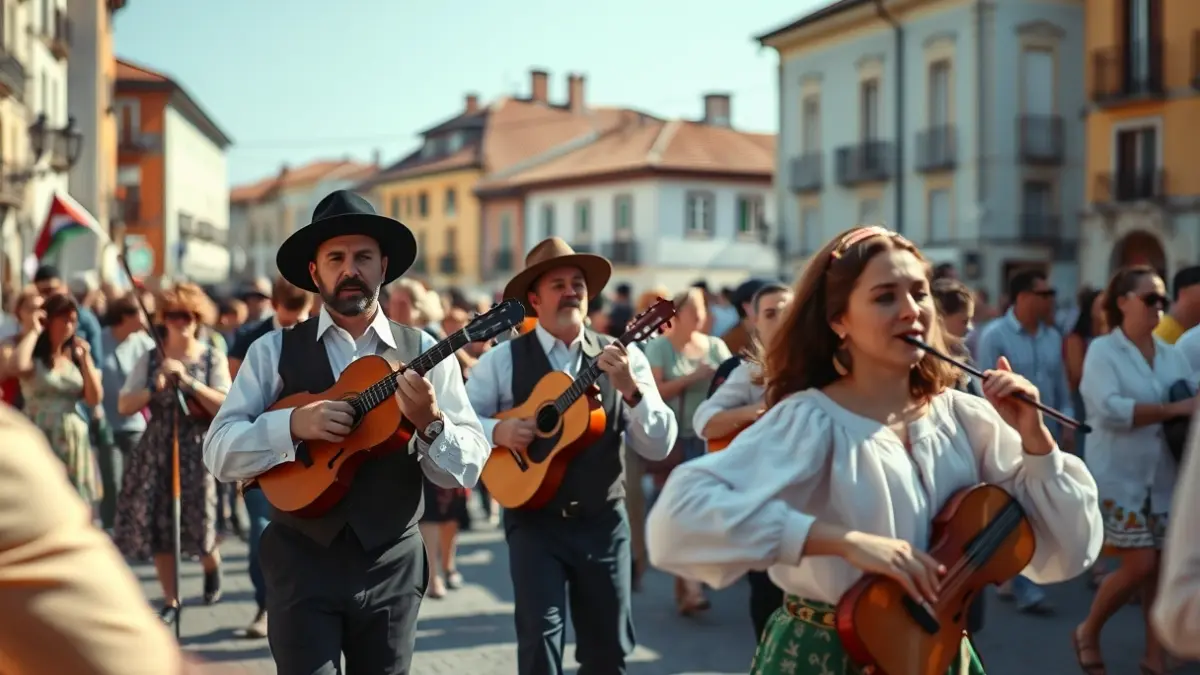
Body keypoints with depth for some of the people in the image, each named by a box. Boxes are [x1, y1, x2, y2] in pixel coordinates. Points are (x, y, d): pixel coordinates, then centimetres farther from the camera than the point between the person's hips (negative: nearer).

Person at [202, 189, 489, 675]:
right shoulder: (274, 350, 2)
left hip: (392, 563, 1)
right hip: (301, 560, -1)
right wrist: (293, 425, -19)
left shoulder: (422, 353, 2)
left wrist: (429, 421, -21)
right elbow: (219, 453, -4)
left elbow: (470, 468, -2)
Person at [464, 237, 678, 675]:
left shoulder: (623, 357, 1)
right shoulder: (503, 360, -2)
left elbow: (659, 447, -5)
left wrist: (631, 389, -21)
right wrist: (496, 431, -20)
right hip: (534, 521, -2)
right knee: (540, 640, -8)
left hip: (603, 521, 2)